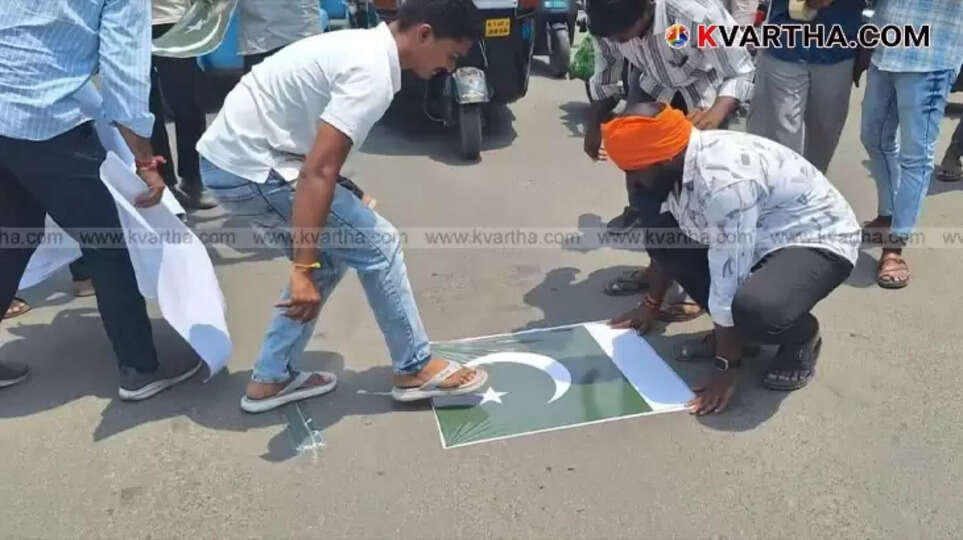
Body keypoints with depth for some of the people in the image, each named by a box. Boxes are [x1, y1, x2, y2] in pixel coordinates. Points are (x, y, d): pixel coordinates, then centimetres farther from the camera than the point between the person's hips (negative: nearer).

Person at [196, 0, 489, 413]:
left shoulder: (364, 47, 12)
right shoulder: (372, 73, -19)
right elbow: (317, 171, -25)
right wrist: (303, 268, -24)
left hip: (229, 157, 10)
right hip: (249, 167, -10)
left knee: (328, 258, 18)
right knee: (377, 244, -2)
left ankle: (271, 379, 24)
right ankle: (415, 370, 13)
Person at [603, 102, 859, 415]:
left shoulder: (724, 181, -34)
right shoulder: (684, 161, -6)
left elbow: (728, 281, -31)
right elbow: (669, 237, 10)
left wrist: (727, 369, -23)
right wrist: (651, 304, 20)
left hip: (817, 242, -9)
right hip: (764, 236, 9)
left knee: (754, 308, -37)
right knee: (660, 235, 0)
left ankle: (802, 337, -1)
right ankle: (731, 331, 9)